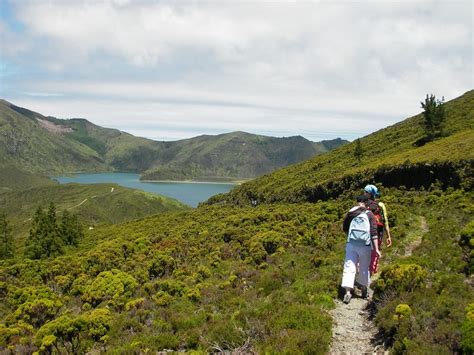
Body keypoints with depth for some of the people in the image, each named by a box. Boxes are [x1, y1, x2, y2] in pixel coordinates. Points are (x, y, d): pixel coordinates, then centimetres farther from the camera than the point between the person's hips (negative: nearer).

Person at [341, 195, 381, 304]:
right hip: (365, 245, -1)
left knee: (349, 267, -1)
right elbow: (374, 233, -7)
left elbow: (344, 228, 14)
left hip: (351, 244, 1)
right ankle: (364, 291, 29)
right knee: (364, 268, 15)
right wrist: (376, 249, -7)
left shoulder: (350, 214, 5)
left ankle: (347, 292, -12)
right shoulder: (369, 214, -1)